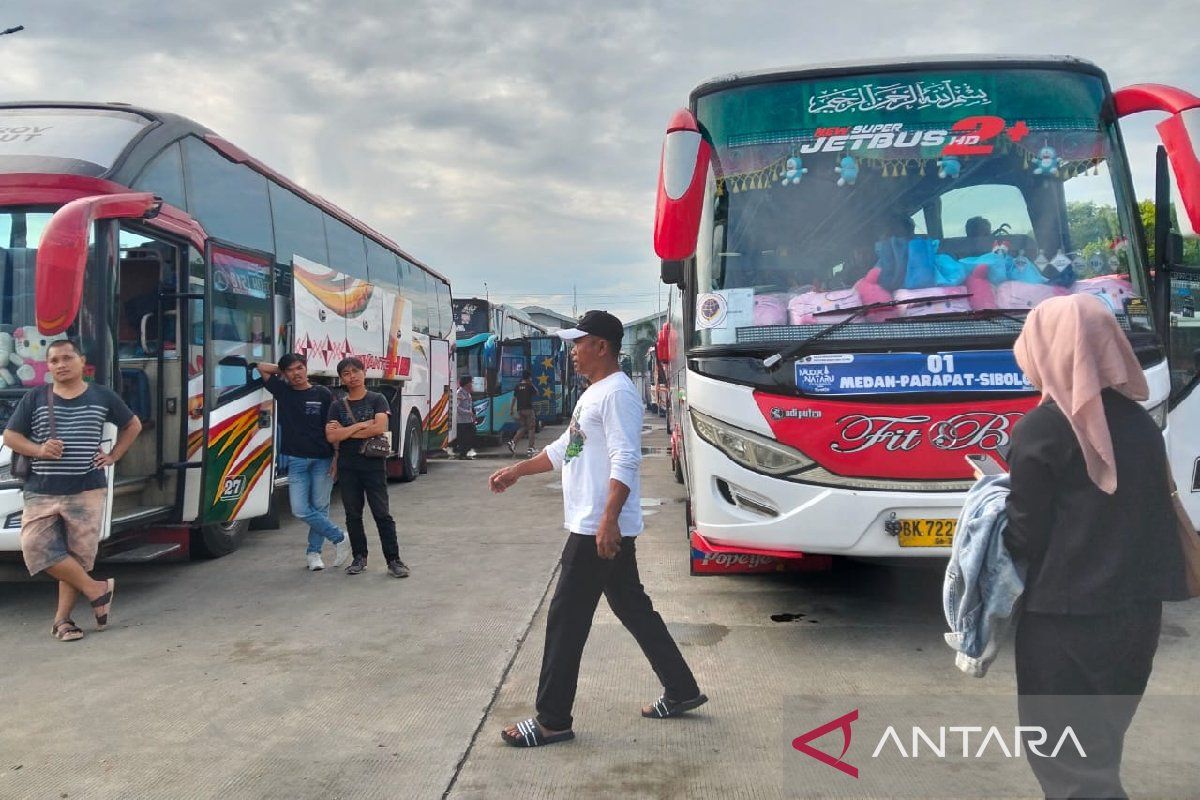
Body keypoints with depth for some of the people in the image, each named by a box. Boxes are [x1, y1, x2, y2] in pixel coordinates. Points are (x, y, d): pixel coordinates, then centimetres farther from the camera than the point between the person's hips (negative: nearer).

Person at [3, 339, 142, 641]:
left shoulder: (102, 396, 6)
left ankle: (62, 619, 13)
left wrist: (113, 455, 7)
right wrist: (39, 450, -11)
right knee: (36, 547, -13)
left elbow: (133, 425, 19)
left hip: (87, 492, -1)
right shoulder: (34, 398, 5)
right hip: (41, 493, 1)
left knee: (79, 556, 0)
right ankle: (96, 590, 1)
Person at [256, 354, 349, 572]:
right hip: (296, 460, 2)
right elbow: (262, 367, 12)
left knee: (320, 507, 3)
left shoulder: (323, 394, 0)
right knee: (300, 510, -4)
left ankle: (314, 551, 20)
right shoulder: (282, 391, 7)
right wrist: (282, 370, 12)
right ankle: (339, 538, 11)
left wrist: (337, 458, -7)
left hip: (322, 460, -2)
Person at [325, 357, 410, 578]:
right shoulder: (337, 406, 7)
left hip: (373, 464, -3)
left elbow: (379, 428, -15)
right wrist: (361, 425, -10)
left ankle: (393, 560, -1)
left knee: (382, 514, -4)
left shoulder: (377, 399, 1)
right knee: (352, 514, 10)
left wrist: (345, 432, -8)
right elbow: (331, 436, -5)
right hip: (347, 467, 3)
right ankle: (359, 557, 21)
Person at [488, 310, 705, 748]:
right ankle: (681, 691, 27)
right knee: (633, 608, 16)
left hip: (601, 530, -10)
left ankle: (552, 720, 8)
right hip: (595, 527, 10)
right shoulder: (593, 393, 17)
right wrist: (517, 470, 23)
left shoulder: (616, 393, -15)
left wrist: (608, 520, -30)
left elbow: (625, 462, -24)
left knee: (566, 619, -3)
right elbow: (565, 449, 26)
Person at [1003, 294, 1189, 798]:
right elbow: (1151, 513, 11)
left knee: (1065, 755, 6)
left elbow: (1026, 535, -12)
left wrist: (999, 525, 8)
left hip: (1067, 614, -7)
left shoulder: (1041, 429, -16)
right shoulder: (1139, 422, 4)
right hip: (1137, 607, 7)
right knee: (1099, 744, 23)